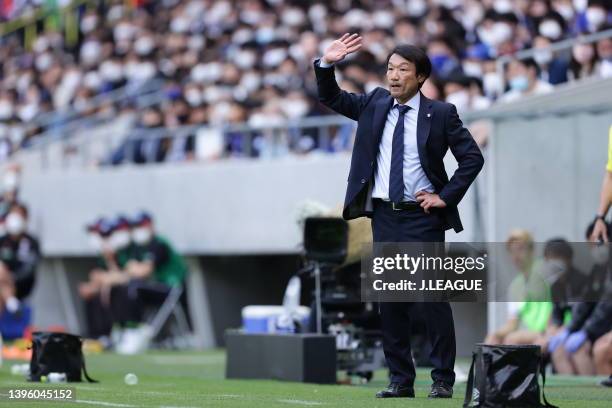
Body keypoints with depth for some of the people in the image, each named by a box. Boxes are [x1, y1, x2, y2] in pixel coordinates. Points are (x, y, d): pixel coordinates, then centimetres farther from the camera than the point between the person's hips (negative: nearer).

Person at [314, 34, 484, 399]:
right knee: (391, 302, 6)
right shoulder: (375, 105, 8)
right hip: (385, 216, 4)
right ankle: (401, 380, 12)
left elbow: (473, 157, -2)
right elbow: (331, 98, 12)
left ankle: (443, 380, 2)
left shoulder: (440, 113, -3)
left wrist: (446, 197, -8)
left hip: (423, 217, -4)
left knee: (434, 300, -5)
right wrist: (327, 64, -6)